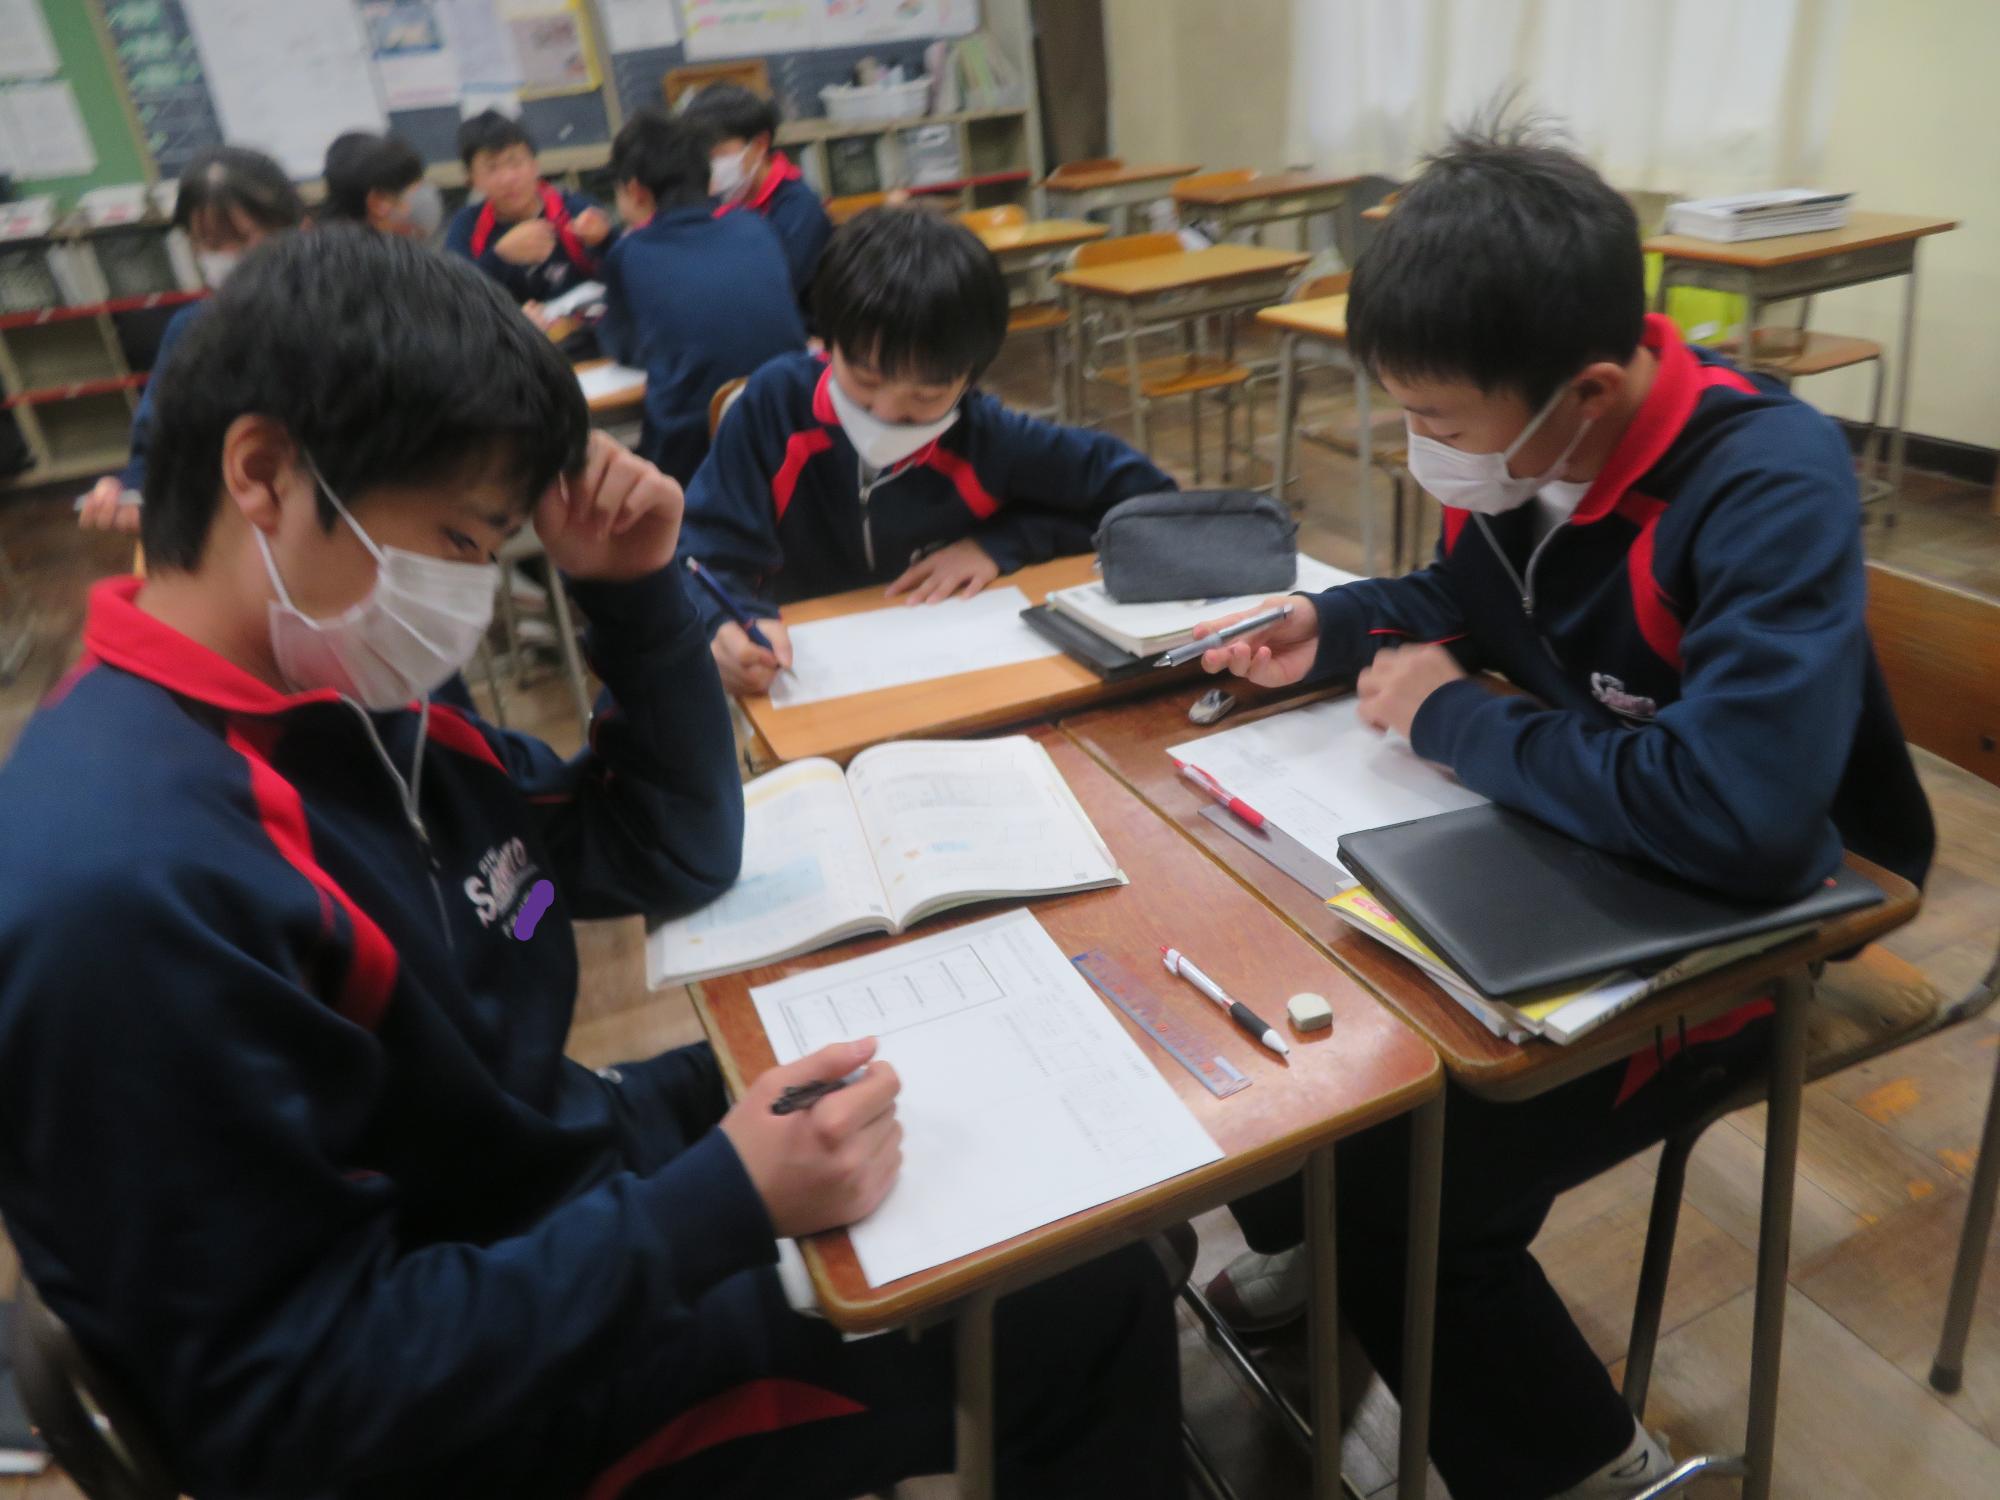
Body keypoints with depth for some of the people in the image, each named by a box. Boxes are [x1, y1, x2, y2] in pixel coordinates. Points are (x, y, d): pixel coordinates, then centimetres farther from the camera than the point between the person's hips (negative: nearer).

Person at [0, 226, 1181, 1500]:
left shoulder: (339, 700, -3)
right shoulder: (130, 880, -32)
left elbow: (675, 858, 4)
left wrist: (636, 591, -8)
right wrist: (720, 1205, -31)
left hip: (573, 1178, 8)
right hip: (506, 1394, -8)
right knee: (1095, 1305, -1)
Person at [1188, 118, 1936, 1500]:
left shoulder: (1770, 487, -30)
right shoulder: (1525, 434, -7)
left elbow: (1743, 813, -43)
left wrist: (1453, 718, -28)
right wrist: (1333, 631, -6)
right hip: (1557, 854, 7)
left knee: (1401, 1187, -16)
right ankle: (1304, 1242, 32)